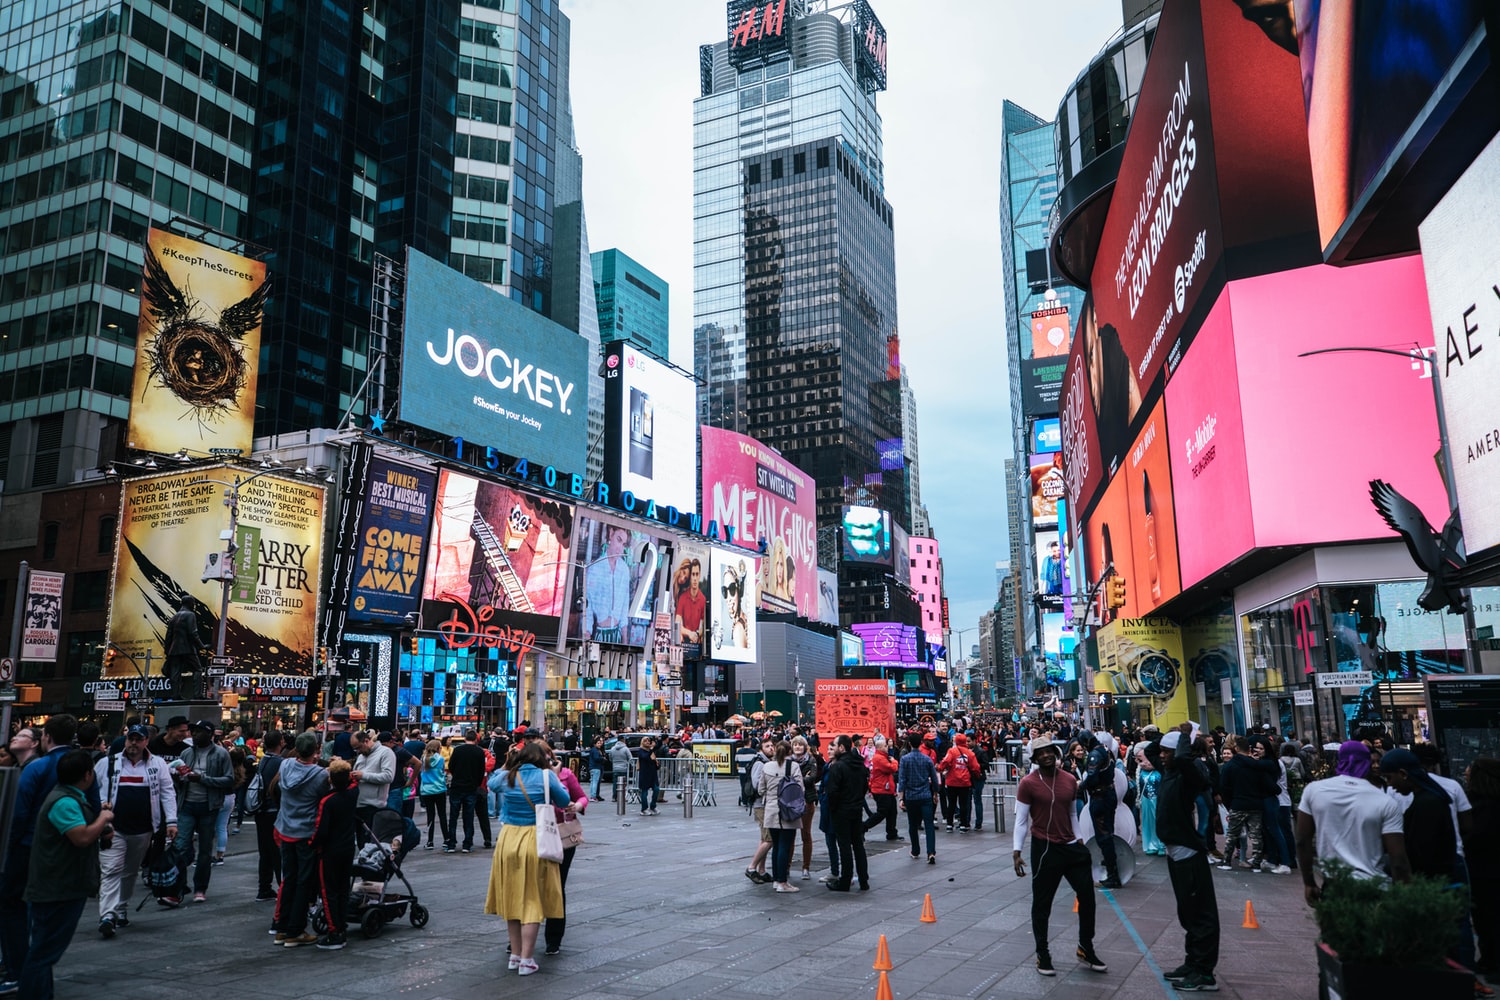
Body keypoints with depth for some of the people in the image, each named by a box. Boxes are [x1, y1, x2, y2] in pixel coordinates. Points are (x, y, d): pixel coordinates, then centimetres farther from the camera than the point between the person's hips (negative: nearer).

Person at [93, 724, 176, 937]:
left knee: (131, 872, 14)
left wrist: (171, 821, -2)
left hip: (142, 831, 2)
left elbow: (168, 793, 5)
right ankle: (107, 916, -16)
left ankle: (122, 910, 28)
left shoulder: (158, 764, 5)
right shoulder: (108, 763, 4)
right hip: (113, 828, -2)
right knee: (111, 871, -11)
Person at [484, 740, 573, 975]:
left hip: (508, 840, 4)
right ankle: (526, 959, 3)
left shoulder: (506, 777, 3)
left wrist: (509, 762, 26)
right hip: (535, 841, -4)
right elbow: (564, 801, 4)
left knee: (512, 899, 15)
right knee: (532, 901, 3)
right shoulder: (546, 776, -7)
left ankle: (515, 954, 23)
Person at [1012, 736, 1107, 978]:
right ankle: (1043, 955, 20)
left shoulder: (1070, 780, 5)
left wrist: (1079, 838, 10)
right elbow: (1021, 820, -8)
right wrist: (1016, 851, -12)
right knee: (1042, 904, 5)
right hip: (1045, 849, -5)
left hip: (1071, 847, 5)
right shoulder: (1027, 784, -10)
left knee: (1087, 895, 8)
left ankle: (1086, 948, 27)